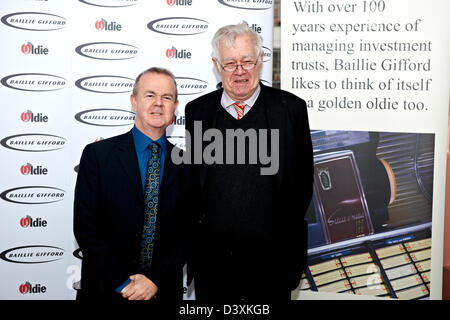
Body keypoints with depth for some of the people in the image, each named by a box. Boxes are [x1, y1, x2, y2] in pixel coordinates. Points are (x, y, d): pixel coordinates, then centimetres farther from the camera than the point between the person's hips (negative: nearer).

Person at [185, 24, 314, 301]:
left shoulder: (291, 108, -1)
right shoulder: (196, 111, 4)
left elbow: (303, 181, 1)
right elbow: (188, 180, 8)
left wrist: (285, 231, -3)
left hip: (271, 256, -1)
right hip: (211, 256, 2)